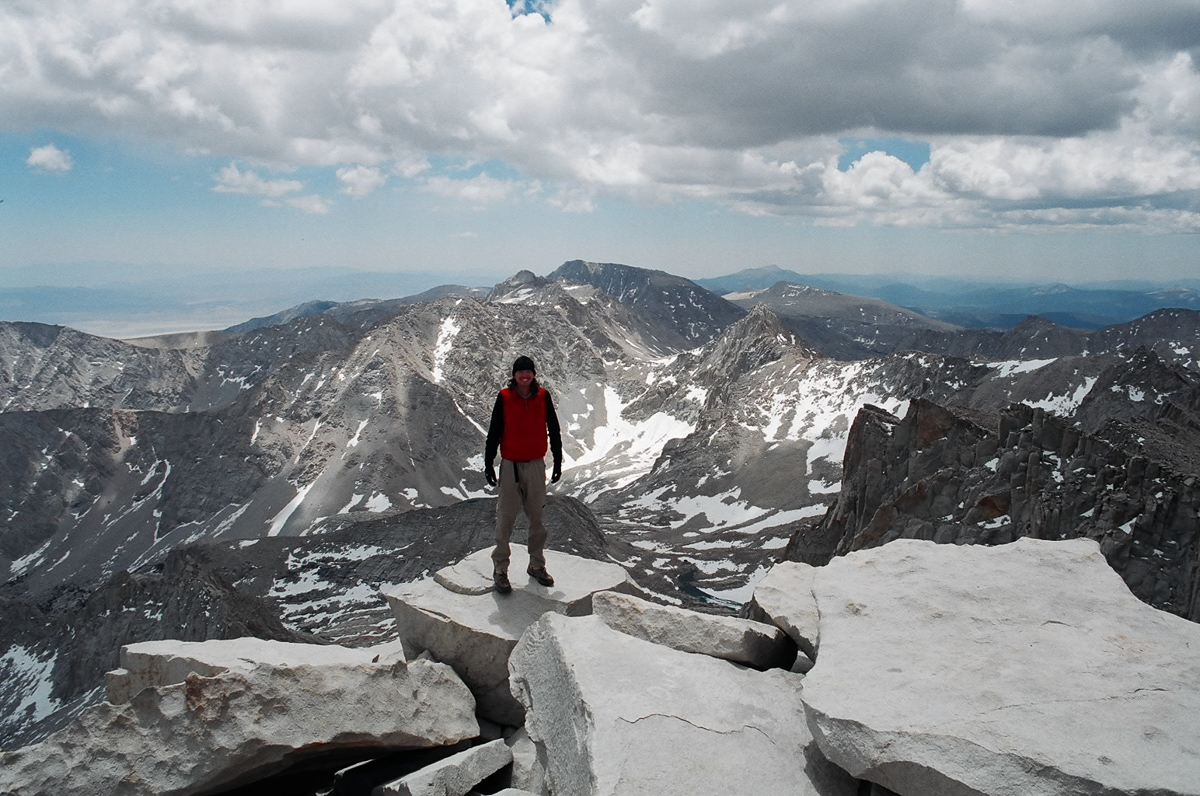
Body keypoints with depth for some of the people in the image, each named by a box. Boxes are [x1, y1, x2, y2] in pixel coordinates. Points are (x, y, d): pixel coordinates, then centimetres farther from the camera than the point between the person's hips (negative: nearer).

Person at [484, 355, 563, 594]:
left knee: (537, 516, 7)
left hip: (536, 465, 2)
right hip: (511, 465, -2)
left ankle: (537, 565, 21)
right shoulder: (504, 397, -4)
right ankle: (500, 569, 9)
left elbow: (554, 430, 8)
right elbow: (494, 432, 0)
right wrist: (489, 464, -1)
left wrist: (558, 461, 9)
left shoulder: (543, 396, 0)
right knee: (506, 517, -1)